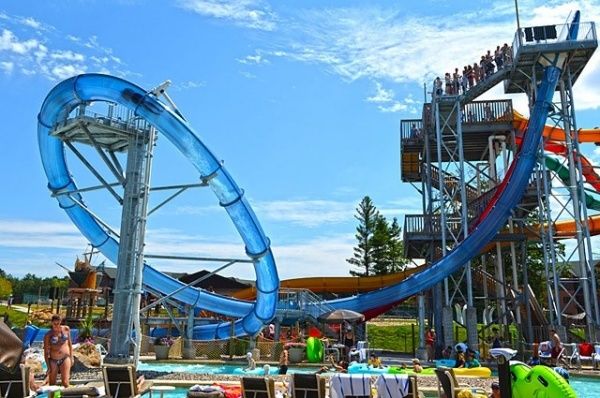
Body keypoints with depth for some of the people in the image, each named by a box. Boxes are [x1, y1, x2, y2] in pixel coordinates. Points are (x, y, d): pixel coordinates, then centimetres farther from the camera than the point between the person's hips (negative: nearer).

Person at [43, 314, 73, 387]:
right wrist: (48, 366, -6)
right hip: (53, 360, 0)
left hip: (65, 359, 0)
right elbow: (46, 352, -3)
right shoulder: (48, 335, -7)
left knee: (65, 383, -7)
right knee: (52, 384, 9)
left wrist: (71, 357, 7)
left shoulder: (66, 329, -1)